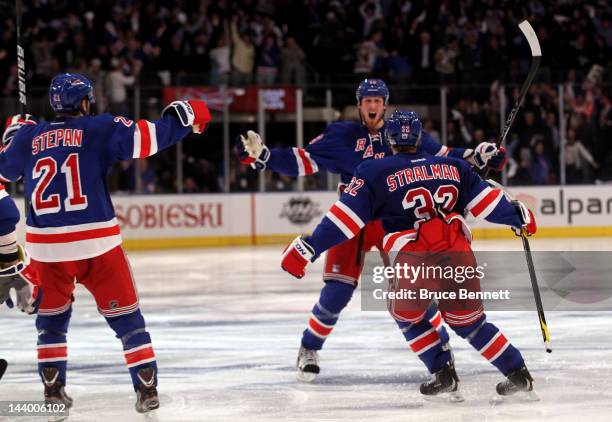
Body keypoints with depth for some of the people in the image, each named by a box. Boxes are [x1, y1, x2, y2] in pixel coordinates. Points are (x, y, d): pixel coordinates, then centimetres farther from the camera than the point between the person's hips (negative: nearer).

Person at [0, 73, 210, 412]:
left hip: (46, 246, 3)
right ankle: (146, 388, 5)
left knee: (51, 318, 22)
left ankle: (53, 388, 20)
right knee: (125, 316, 8)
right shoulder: (100, 129, -1)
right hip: (96, 244, -3)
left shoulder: (29, 137, 8)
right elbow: (147, 138, -9)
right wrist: (185, 116, 5)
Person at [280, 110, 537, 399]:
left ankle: (443, 373, 16)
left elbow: (344, 220, -1)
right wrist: (519, 216, 32)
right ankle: (518, 373, 20)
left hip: (414, 264, -3)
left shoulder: (374, 173, 6)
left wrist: (308, 248, 0)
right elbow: (487, 201, 16)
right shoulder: (453, 167, 15)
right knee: (469, 321, 23)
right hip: (459, 257, 3)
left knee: (407, 316, 25)